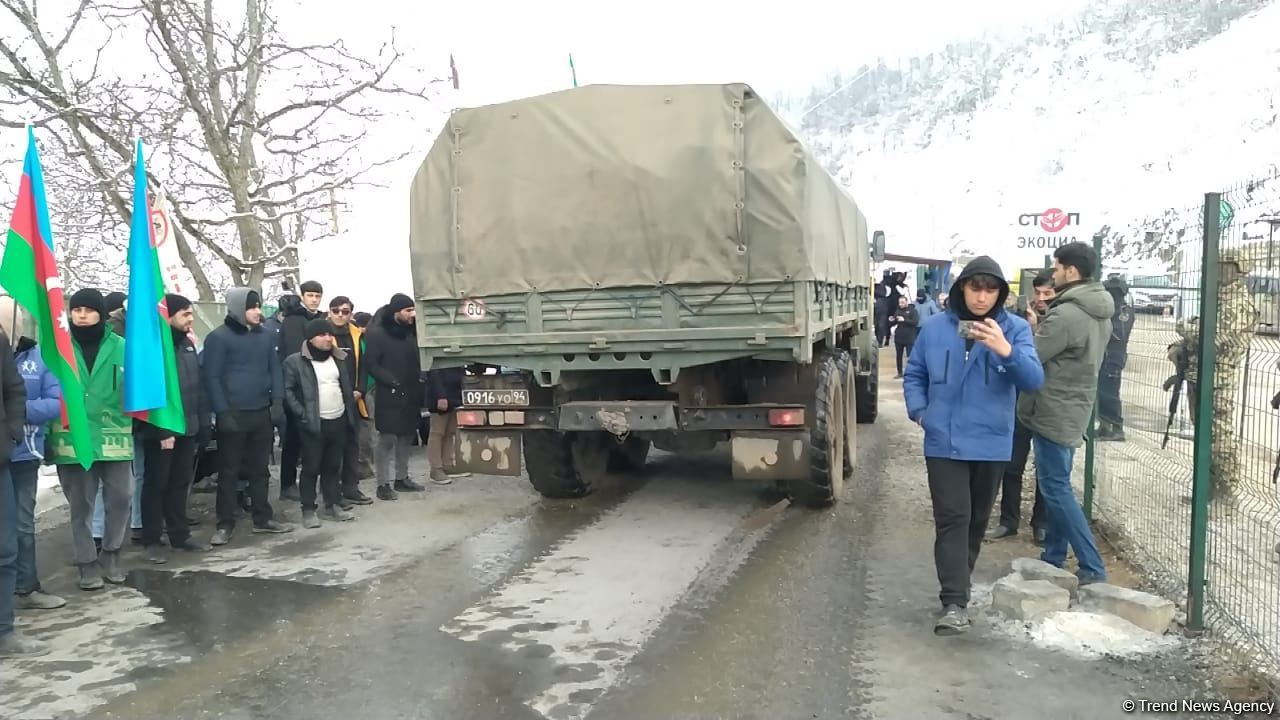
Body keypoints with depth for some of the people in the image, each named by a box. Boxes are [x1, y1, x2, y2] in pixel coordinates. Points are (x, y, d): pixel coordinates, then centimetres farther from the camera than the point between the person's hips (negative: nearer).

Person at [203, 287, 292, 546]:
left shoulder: (264, 336, 9)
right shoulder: (219, 337, -8)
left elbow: (275, 369, 14)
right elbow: (212, 377, -11)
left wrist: (277, 401, 3)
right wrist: (222, 412, -16)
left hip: (262, 412, 5)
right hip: (233, 414, -5)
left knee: (260, 468, 13)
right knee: (229, 471, 2)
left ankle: (263, 518, 22)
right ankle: (225, 524, 10)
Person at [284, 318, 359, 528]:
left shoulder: (338, 358, 11)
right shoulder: (295, 361, -7)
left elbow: (347, 386, 17)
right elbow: (287, 391, -8)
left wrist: (351, 414, 11)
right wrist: (302, 414, -15)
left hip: (339, 421, 5)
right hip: (314, 424, -5)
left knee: (333, 466, 13)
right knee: (311, 467, 1)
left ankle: (333, 506, 22)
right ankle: (308, 510, 10)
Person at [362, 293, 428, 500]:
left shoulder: (411, 332, 12)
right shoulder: (378, 333, -9)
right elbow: (371, 365, -13)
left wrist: (419, 378, 3)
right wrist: (392, 380, -20)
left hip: (410, 394, 7)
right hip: (389, 395, -7)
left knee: (406, 437, 12)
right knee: (387, 439, -4)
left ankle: (402, 478, 23)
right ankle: (383, 484, 1)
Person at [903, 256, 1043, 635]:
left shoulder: (1015, 328, -4)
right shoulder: (936, 327, -1)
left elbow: (1033, 380, -17)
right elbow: (914, 374, 11)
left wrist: (1007, 351, -34)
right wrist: (919, 411, -4)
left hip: (991, 444, 1)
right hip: (944, 442, -1)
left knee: (976, 519, 16)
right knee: (952, 519, -8)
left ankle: (957, 586, 36)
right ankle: (954, 602, -7)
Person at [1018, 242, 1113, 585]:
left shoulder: (1066, 314, -21)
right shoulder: (1099, 314, 11)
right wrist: (1042, 328, 3)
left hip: (1054, 411, -10)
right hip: (1071, 409, 10)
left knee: (1055, 487, -4)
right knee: (1055, 485, 16)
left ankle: (1092, 568, -3)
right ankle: (1054, 556, 25)